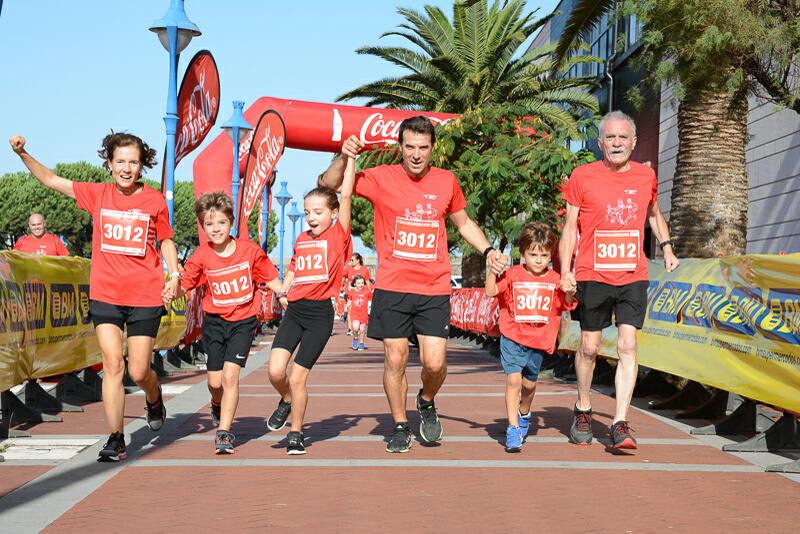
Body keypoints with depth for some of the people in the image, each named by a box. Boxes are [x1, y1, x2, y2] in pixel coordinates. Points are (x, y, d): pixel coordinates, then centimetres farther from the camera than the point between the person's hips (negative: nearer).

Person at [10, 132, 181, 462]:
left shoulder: (155, 201, 0)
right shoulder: (97, 195, 4)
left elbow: (166, 240, 12)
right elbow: (50, 180, 8)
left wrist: (173, 272, -3)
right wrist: (22, 154, -4)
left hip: (145, 298, -1)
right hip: (105, 295, 1)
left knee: (138, 372, 2)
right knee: (112, 366, -5)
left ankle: (154, 400, 37)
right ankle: (116, 441, 2)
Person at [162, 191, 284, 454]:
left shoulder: (249, 250, -8)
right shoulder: (201, 256, -7)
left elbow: (270, 278, 2)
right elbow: (184, 283, -4)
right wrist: (171, 293, -25)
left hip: (243, 321, -2)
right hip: (214, 321, 2)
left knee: (230, 375, -14)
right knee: (215, 380, 5)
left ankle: (223, 432, -6)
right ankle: (218, 406, 42)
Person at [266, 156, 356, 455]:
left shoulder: (338, 236, -3)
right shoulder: (301, 239, 12)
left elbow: (346, 196, -11)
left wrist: (351, 157, -10)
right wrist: (282, 292, 10)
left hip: (320, 313, -4)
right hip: (294, 310, 5)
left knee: (297, 377, -3)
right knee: (275, 371, -8)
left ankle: (296, 433, 16)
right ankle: (286, 401, 25)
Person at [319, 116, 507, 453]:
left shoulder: (447, 182, 5)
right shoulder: (382, 178, -1)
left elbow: (463, 223, 21)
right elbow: (327, 185, -1)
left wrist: (487, 251, 7)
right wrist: (343, 158, -18)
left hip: (435, 289, 1)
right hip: (392, 287, -1)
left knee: (435, 363, -5)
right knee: (395, 360, 3)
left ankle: (427, 402, 27)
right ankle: (400, 426, 22)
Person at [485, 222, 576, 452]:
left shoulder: (554, 280, 2)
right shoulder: (513, 275, -3)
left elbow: (567, 305, 2)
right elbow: (491, 291, -10)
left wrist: (570, 292, -18)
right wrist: (493, 269, -23)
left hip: (539, 341, 2)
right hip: (512, 338, -2)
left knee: (529, 383, 16)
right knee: (513, 379, -14)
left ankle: (524, 414, 46)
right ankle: (513, 429, -9)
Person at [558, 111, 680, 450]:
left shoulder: (646, 176, 8)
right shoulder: (582, 177, -1)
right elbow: (570, 227, 0)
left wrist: (666, 248, 12)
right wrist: (565, 270, -9)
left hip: (633, 276, 2)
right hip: (592, 275, -1)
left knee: (628, 346, -8)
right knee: (589, 347, 7)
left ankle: (620, 424, -8)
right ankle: (583, 410, 29)